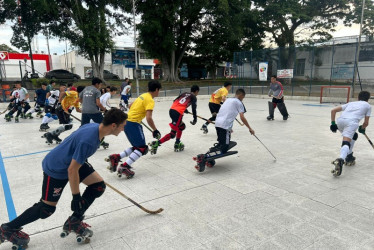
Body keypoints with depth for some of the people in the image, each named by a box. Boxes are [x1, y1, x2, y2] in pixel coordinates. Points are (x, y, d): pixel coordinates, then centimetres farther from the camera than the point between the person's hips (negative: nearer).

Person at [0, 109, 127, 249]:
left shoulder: (96, 126, -11)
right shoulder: (88, 141, -37)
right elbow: (72, 170, -30)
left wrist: (83, 161, 26)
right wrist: (76, 197, -19)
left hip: (73, 161, 8)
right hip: (55, 169, -8)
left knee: (99, 185, 0)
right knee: (47, 208, 5)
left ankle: (73, 222, 14)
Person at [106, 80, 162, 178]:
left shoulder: (143, 96, 16)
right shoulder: (150, 100, -12)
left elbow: (131, 106, 30)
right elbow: (149, 118, -21)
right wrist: (155, 130, -10)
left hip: (127, 122, 9)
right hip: (133, 124, -9)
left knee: (137, 147, 13)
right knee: (142, 148, -8)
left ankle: (116, 157, 7)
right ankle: (125, 167, -16)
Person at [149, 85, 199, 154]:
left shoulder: (185, 94, 27)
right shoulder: (194, 97, 9)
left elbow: (175, 101, 26)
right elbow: (194, 108, -3)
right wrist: (195, 119, 4)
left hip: (172, 110, 8)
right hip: (178, 113, -8)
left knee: (182, 126, 27)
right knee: (173, 134, -7)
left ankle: (177, 144, 28)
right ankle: (156, 144, -17)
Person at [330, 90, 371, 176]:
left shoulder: (351, 103, 36)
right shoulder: (368, 105, 28)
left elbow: (333, 110, 25)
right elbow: (366, 123, 22)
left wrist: (333, 123, 23)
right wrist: (362, 129, 43)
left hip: (340, 121, 5)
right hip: (352, 122, -5)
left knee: (354, 135, 31)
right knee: (346, 142, -20)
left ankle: (349, 157, 26)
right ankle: (340, 160, -47)